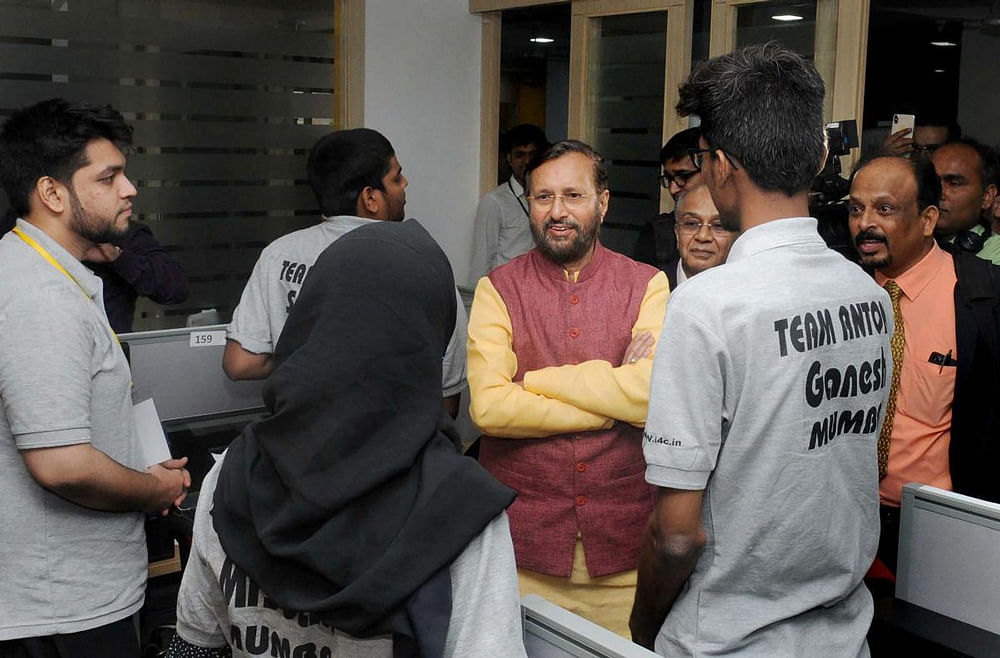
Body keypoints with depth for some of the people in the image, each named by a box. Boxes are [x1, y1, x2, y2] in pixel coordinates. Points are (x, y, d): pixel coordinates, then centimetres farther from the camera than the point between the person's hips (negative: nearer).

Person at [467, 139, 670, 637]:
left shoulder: (646, 285, 0)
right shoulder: (497, 290, 0)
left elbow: (656, 394, -16)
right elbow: (488, 408, -13)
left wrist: (537, 379, -11)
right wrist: (614, 397, -12)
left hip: (623, 542, 0)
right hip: (523, 541, 0)